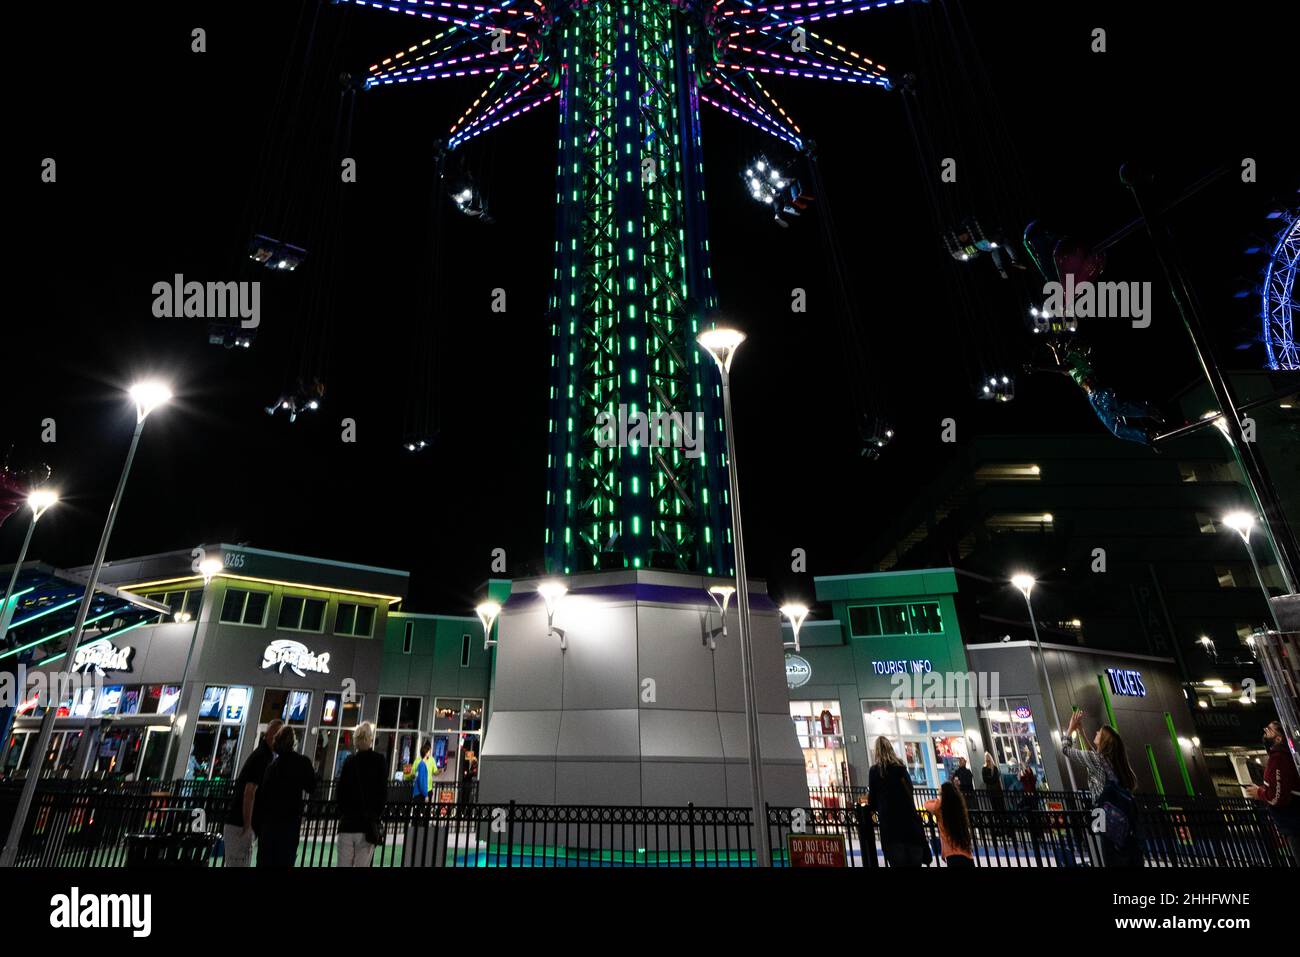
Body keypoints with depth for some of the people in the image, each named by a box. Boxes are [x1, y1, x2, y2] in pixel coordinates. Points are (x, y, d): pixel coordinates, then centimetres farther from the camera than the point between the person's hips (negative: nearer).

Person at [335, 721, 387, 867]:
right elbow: (382, 792, -5)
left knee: (343, 864, 6)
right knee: (362, 864, -1)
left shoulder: (349, 760, 6)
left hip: (347, 822, 3)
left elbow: (340, 790, 7)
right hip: (368, 823, -3)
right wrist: (377, 816, 1)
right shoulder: (379, 761, -2)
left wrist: (342, 815, 13)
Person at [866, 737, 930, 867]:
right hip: (908, 814, 4)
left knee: (897, 859, 1)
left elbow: (873, 798, -2)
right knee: (914, 859, 11)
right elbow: (909, 788, 15)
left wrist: (871, 805, 18)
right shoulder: (900, 766, 5)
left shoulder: (874, 770, -5)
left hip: (888, 817, -3)